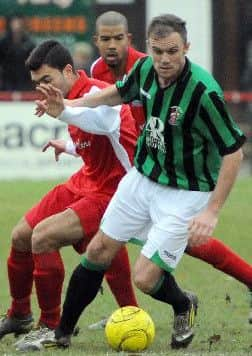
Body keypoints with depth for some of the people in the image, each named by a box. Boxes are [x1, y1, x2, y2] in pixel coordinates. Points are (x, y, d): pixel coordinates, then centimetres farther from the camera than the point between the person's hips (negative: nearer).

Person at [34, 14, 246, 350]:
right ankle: (62, 334, 26)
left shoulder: (203, 91, -30)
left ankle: (183, 307, 24)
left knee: (145, 279, -9)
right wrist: (66, 108, 8)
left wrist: (212, 212, -25)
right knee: (98, 252, 10)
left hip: (184, 193, -6)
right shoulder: (145, 69, -10)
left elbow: (233, 152, -23)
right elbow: (120, 92, 16)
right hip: (142, 177, 6)